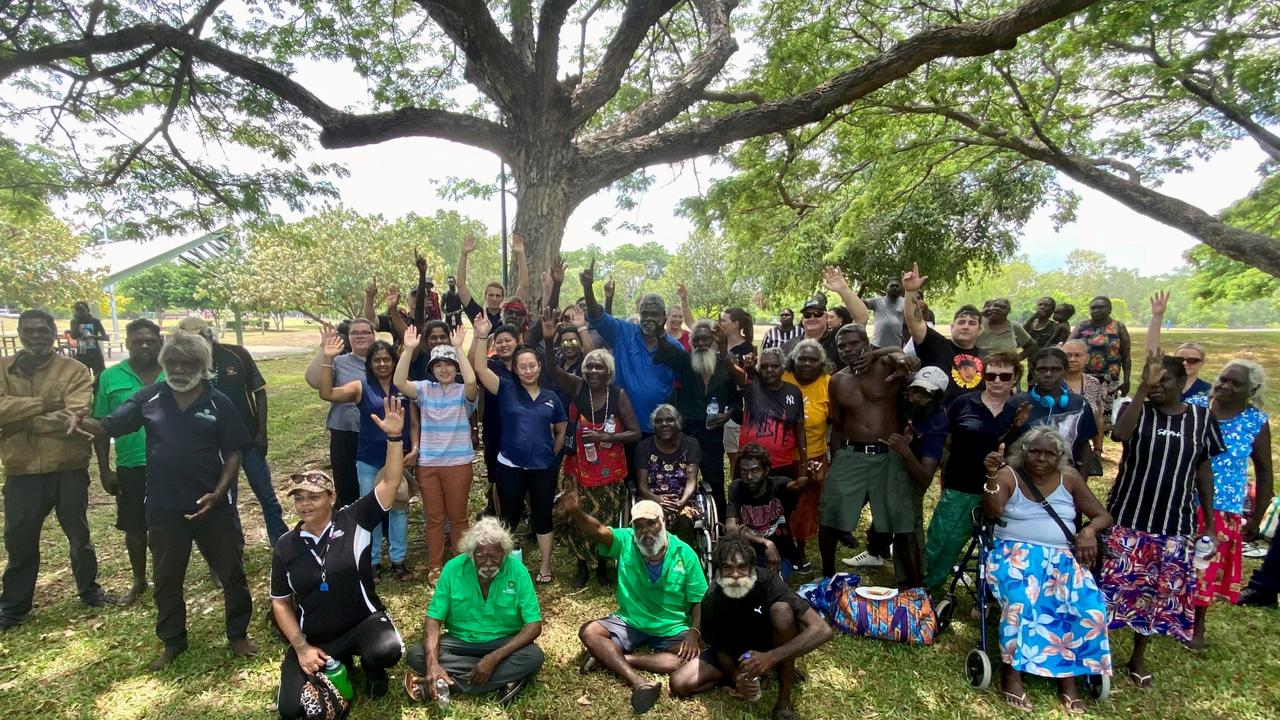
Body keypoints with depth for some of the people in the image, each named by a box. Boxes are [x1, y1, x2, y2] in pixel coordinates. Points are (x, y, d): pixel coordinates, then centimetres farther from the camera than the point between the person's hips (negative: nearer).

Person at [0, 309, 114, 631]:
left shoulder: (75, 371, -7)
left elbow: (76, 417, -19)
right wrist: (44, 404, -19)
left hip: (69, 469, -2)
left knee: (79, 535, 14)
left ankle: (89, 590, 32)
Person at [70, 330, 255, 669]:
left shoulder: (219, 403, -4)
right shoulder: (150, 397, 1)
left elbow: (233, 453, -4)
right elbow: (109, 425, -1)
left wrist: (217, 494, -15)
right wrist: (82, 422, -24)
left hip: (211, 506, -2)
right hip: (164, 508, 2)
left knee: (231, 573, 9)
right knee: (166, 579, 17)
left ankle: (238, 634, 28)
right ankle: (172, 642, 36)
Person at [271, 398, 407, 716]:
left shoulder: (354, 521, -10)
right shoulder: (286, 546, -1)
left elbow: (390, 482, -20)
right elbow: (280, 603, 8)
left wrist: (394, 437, -32)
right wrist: (300, 647, -3)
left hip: (364, 622, -3)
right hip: (313, 638, 4)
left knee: (387, 650, -35)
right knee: (291, 709, -13)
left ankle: (372, 669, 6)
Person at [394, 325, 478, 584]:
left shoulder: (464, 392, -5)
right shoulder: (424, 389, 1)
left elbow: (471, 380, -28)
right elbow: (399, 382, -16)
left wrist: (458, 348, -28)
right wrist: (408, 349, -24)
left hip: (458, 463, -2)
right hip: (427, 463, 2)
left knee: (458, 516, 10)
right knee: (434, 517, 12)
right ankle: (435, 567, 26)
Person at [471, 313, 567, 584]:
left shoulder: (550, 397, 3)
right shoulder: (506, 389, -2)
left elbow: (562, 430, 14)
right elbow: (480, 368, -16)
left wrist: (553, 456, 7)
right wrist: (480, 337, -26)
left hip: (544, 467, 1)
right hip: (510, 466, -1)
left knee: (542, 516, 12)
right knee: (509, 516, 12)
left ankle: (545, 566, 27)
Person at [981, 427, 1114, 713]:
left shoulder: (1069, 478, 9)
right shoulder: (1008, 475, -1)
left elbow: (1103, 515, 13)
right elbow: (992, 512, -17)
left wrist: (1090, 530, -10)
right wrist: (991, 476, -32)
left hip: (1061, 555, 4)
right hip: (1016, 551, -3)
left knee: (1088, 605, -25)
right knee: (1020, 600, -33)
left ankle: (1068, 675, -9)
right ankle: (1011, 671, -17)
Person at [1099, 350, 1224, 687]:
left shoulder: (1202, 417, 4)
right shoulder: (1136, 410, -5)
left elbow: (1204, 471, 10)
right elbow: (1119, 434, -28)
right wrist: (1143, 386, -30)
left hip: (1174, 525, 3)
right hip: (1126, 518, -3)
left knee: (1159, 592, 11)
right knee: (1113, 586, 0)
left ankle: (1138, 658, 29)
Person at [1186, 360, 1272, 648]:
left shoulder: (1257, 423, -4)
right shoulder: (1193, 407, -4)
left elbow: (1264, 472, 4)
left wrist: (1256, 519, 4)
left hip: (1221, 509, 0)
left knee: (1207, 568, 11)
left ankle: (1197, 625, 29)